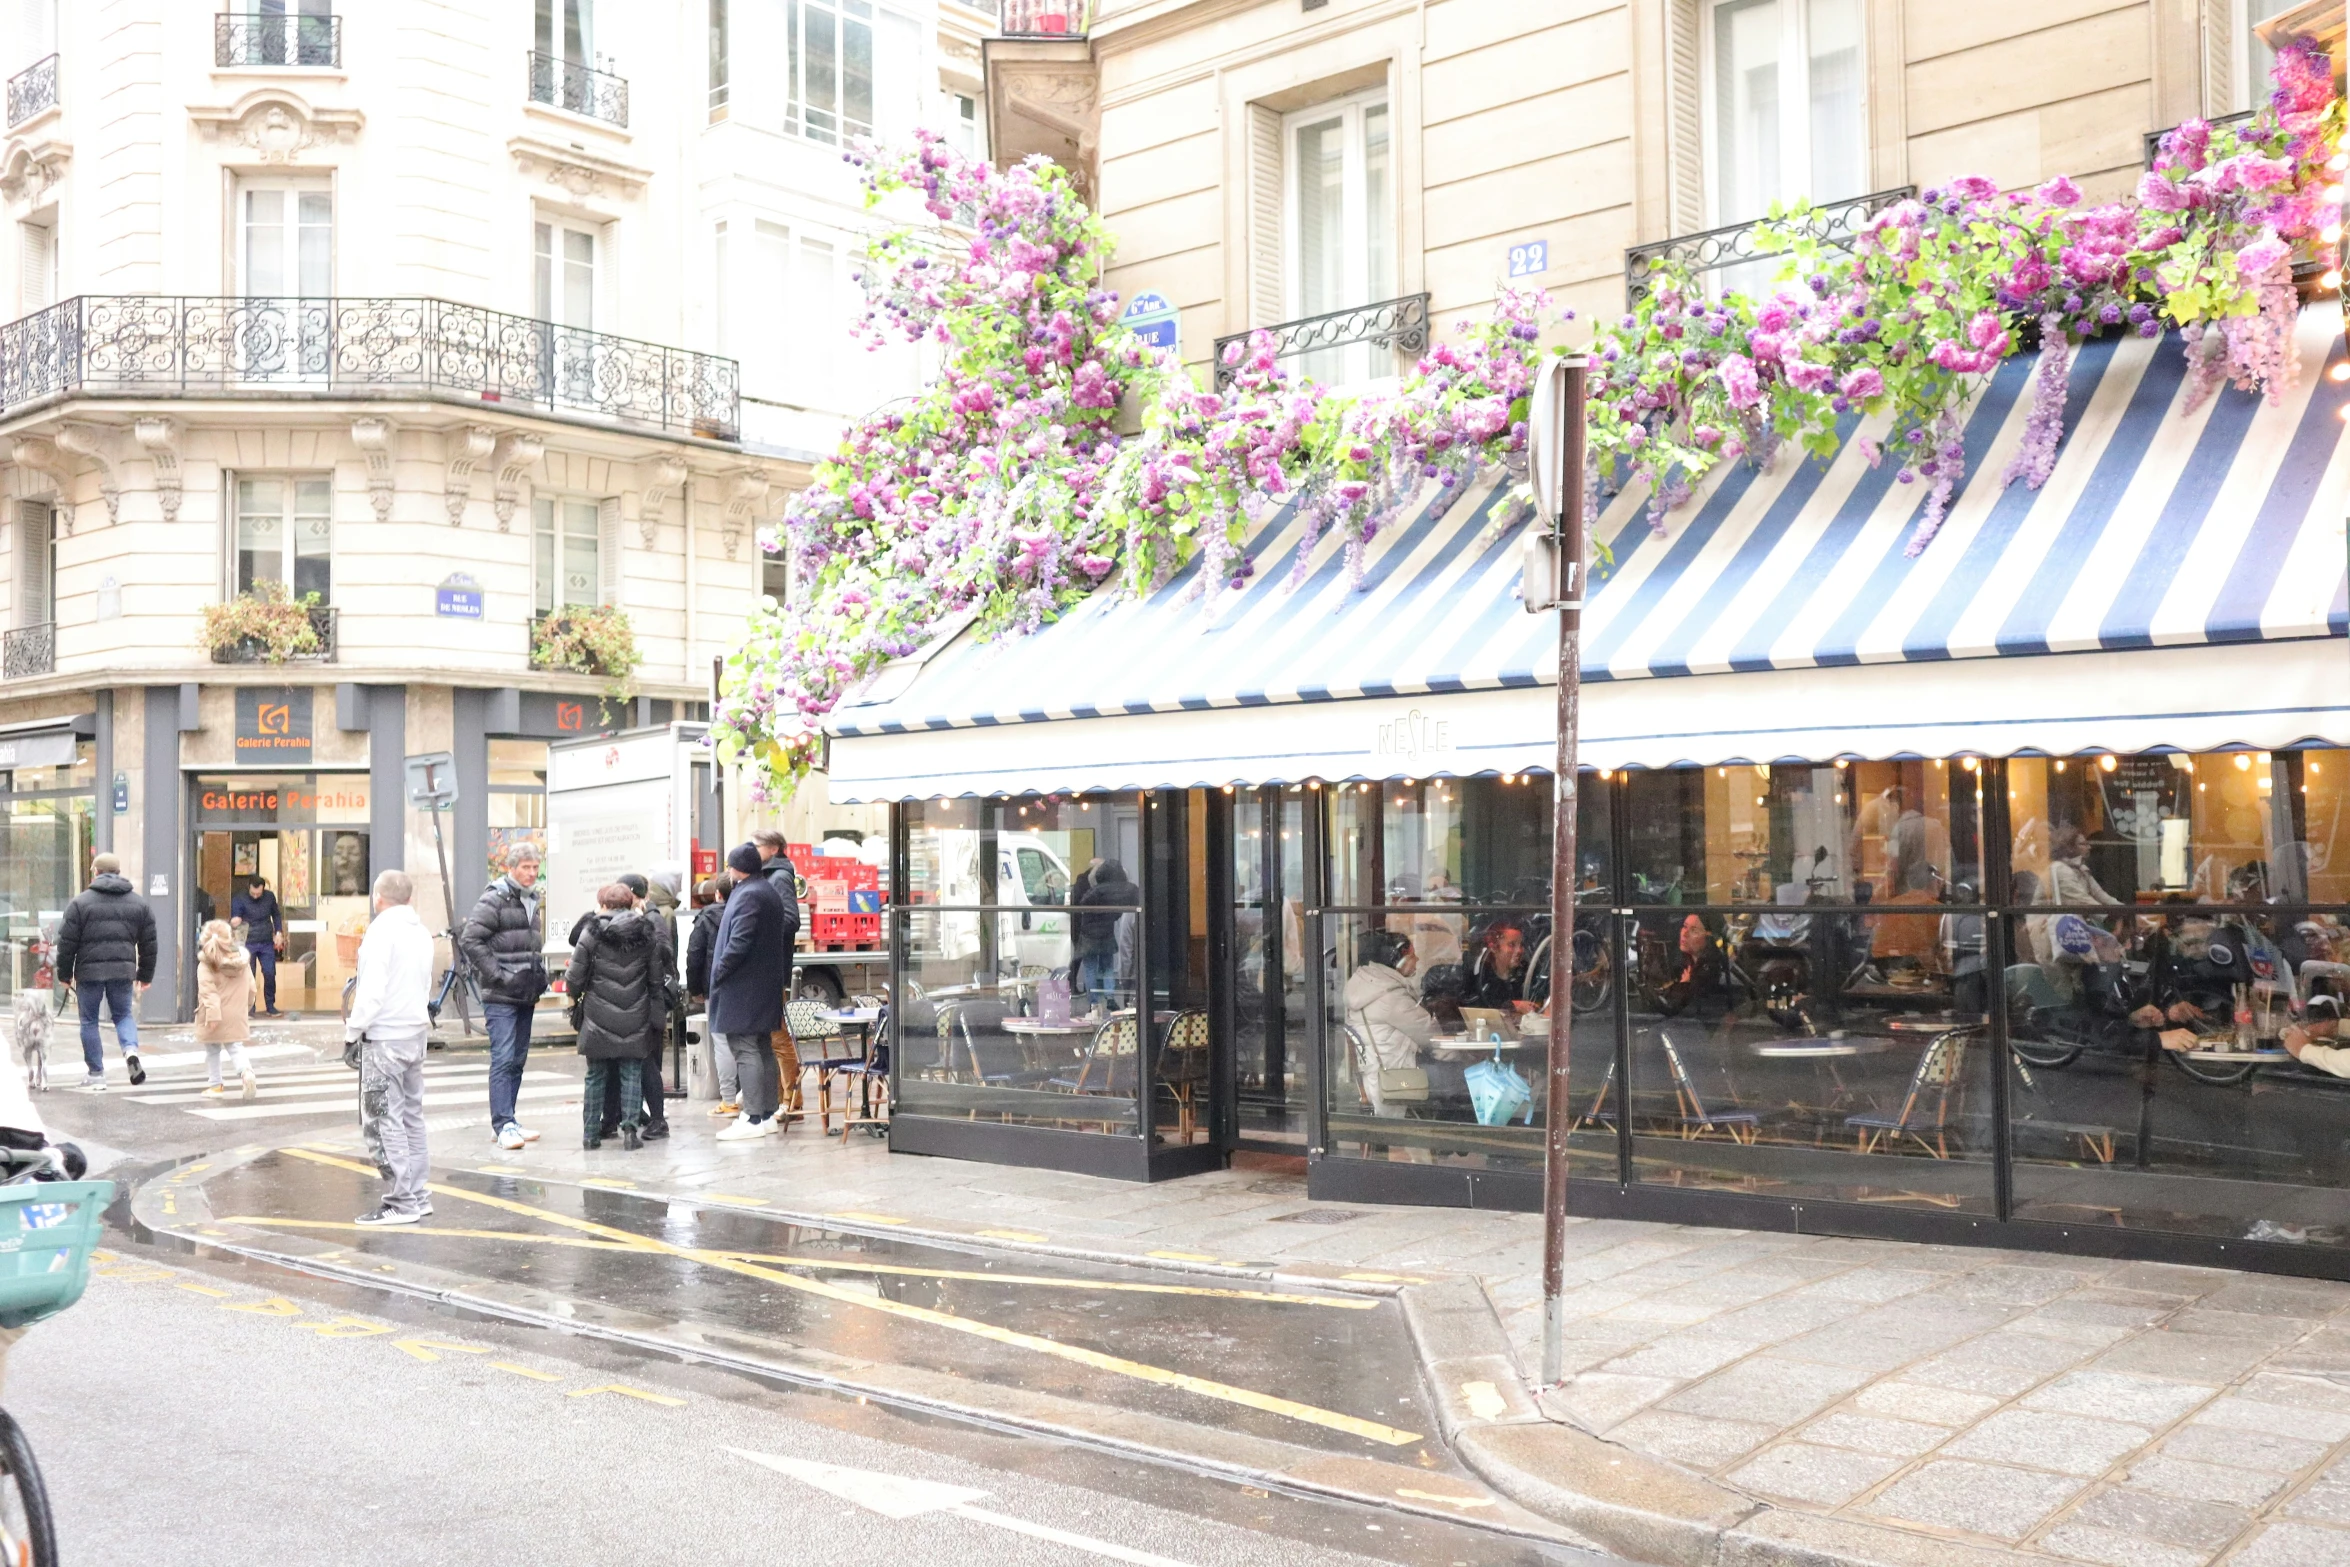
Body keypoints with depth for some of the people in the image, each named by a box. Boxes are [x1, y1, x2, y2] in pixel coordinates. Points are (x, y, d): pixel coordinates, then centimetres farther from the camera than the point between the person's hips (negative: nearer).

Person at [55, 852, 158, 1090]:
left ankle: (96, 1074, 12)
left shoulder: (81, 902, -1)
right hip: (123, 971, 2)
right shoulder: (139, 903, 9)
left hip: (89, 971, -2)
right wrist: (145, 976, 18)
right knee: (123, 1015, 16)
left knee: (89, 1021, 10)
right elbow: (149, 943, 11)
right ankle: (131, 1049, -14)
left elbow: (67, 942, -2)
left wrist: (64, 974, 7)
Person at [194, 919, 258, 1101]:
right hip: (236, 1016, 3)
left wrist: (212, 1012, -23)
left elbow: (208, 990, -19)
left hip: (215, 1017, -3)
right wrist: (245, 1008, 21)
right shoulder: (242, 961, 5)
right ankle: (246, 1071, -24)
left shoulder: (206, 964, -9)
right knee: (236, 1048, 5)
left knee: (212, 1051, 13)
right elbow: (251, 989, 8)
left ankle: (215, 1085, 19)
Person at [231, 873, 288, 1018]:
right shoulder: (239, 900, -7)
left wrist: (279, 933, 7)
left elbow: (276, 915, 16)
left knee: (270, 974, 0)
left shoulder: (270, 897, 3)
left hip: (267, 943, 2)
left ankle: (270, 1006, 11)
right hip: (248, 944, -2)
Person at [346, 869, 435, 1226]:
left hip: (384, 1037, -9)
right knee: (411, 1116, 15)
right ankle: (418, 1196, 19)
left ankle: (402, 1202, -4)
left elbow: (373, 988, -19)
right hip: (416, 1032, 9)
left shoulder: (382, 930, -14)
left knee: (383, 1120, -4)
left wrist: (353, 1027, -9)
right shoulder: (422, 932, 12)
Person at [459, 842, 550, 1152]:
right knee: (503, 1059, -12)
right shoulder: (494, 899, -10)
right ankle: (503, 1125, -13)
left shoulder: (531, 901, 17)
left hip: (526, 996, 8)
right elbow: (470, 940, -17)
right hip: (500, 997, -8)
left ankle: (505, 1122, 18)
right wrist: (497, 975, -18)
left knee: (517, 1060, 11)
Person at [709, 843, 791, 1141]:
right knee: (762, 1050, 13)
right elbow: (784, 936, 19)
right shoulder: (770, 892, 15)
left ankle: (754, 1119, -9)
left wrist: (719, 971, -13)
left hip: (743, 988, -10)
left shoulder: (748, 895, -16)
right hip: (766, 986, 10)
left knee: (745, 1050, -8)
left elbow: (739, 943, -23)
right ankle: (768, 1114, 18)